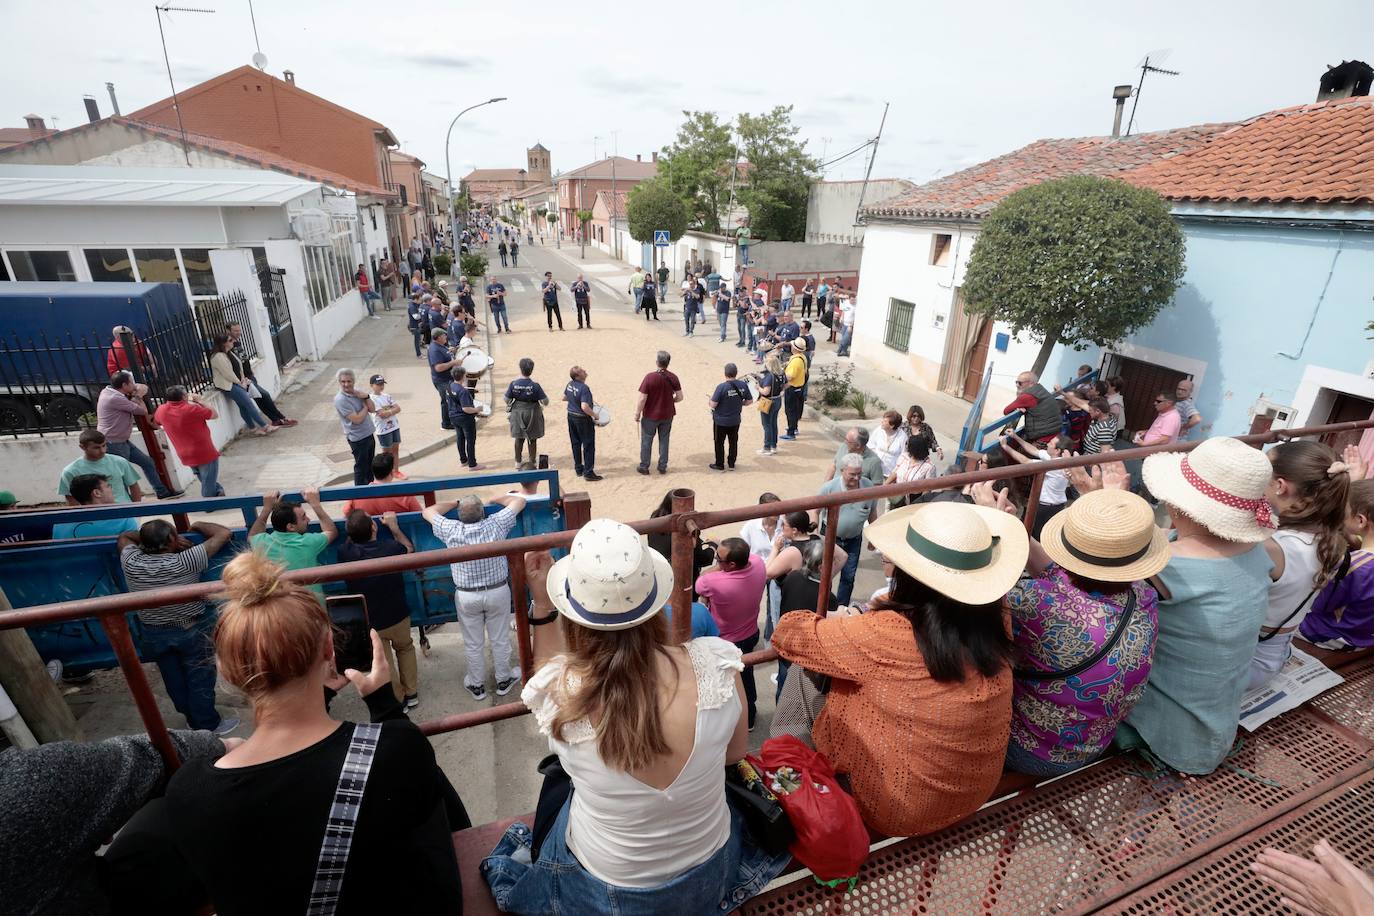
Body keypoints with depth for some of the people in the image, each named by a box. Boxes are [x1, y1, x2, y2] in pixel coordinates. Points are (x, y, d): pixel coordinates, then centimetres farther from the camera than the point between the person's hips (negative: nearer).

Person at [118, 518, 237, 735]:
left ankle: (193, 718, 38)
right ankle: (208, 726, 21)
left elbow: (124, 537, 7)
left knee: (174, 682, 19)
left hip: (155, 635, 5)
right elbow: (223, 533, -21)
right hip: (192, 631, -5)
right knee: (200, 680, 10)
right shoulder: (184, 562, -27)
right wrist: (197, 525, -6)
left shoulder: (131, 563, -15)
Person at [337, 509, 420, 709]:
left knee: (383, 663, 19)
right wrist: (393, 526, 7)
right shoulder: (391, 548, -22)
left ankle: (398, 701, 34)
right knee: (405, 648, 27)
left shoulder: (345, 553, -22)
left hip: (368, 623, 0)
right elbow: (409, 549, 3)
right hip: (398, 616, 1)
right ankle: (411, 694, 35)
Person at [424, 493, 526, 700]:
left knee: (473, 644, 18)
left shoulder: (451, 530, -18)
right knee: (500, 640, 17)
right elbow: (519, 500, -6)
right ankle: (504, 680, 35)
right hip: (498, 592, 0)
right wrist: (495, 500, 6)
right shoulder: (496, 524, -19)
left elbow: (428, 511, 0)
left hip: (466, 596, 0)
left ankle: (477, 685, 35)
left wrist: (455, 503, 7)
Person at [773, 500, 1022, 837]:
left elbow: (788, 633, -17)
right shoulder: (993, 624, -14)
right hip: (979, 792, 6)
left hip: (902, 809, -5)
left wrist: (838, 622, 2)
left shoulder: (885, 635, -31)